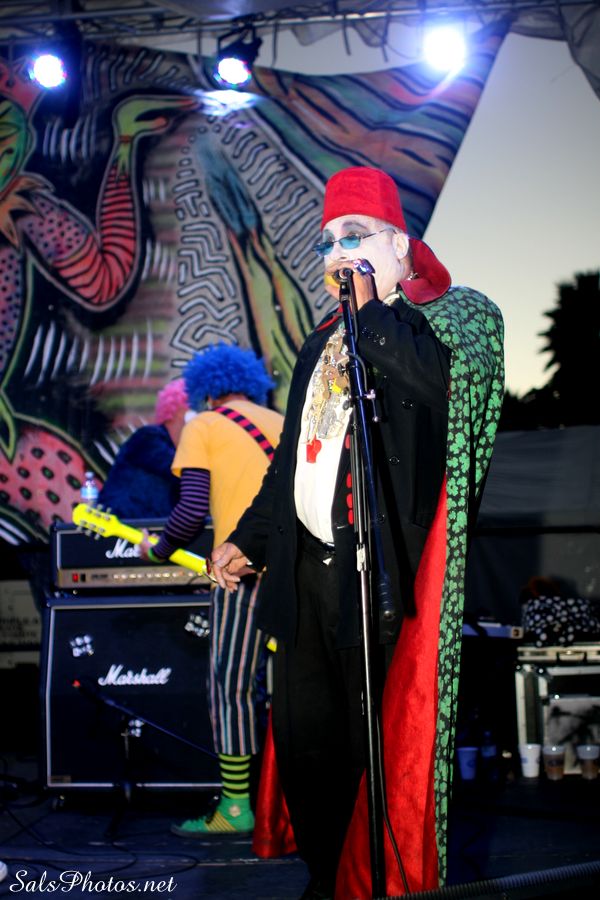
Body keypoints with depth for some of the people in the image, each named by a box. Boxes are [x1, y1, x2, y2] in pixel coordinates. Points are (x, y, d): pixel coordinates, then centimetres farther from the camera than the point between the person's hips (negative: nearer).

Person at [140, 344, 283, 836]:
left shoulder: (203, 426, 4)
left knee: (231, 685, -1)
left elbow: (192, 509, -6)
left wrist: (160, 551, 9)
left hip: (245, 567, -6)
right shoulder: (284, 425, 21)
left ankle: (236, 808, -2)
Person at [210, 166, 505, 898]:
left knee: (381, 748, -2)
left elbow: (441, 380, -23)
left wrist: (367, 308, -14)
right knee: (302, 739, 11)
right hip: (306, 568, 7)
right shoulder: (321, 345, 21)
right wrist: (249, 539, 22)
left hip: (381, 569, -7)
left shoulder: (445, 320, 0)